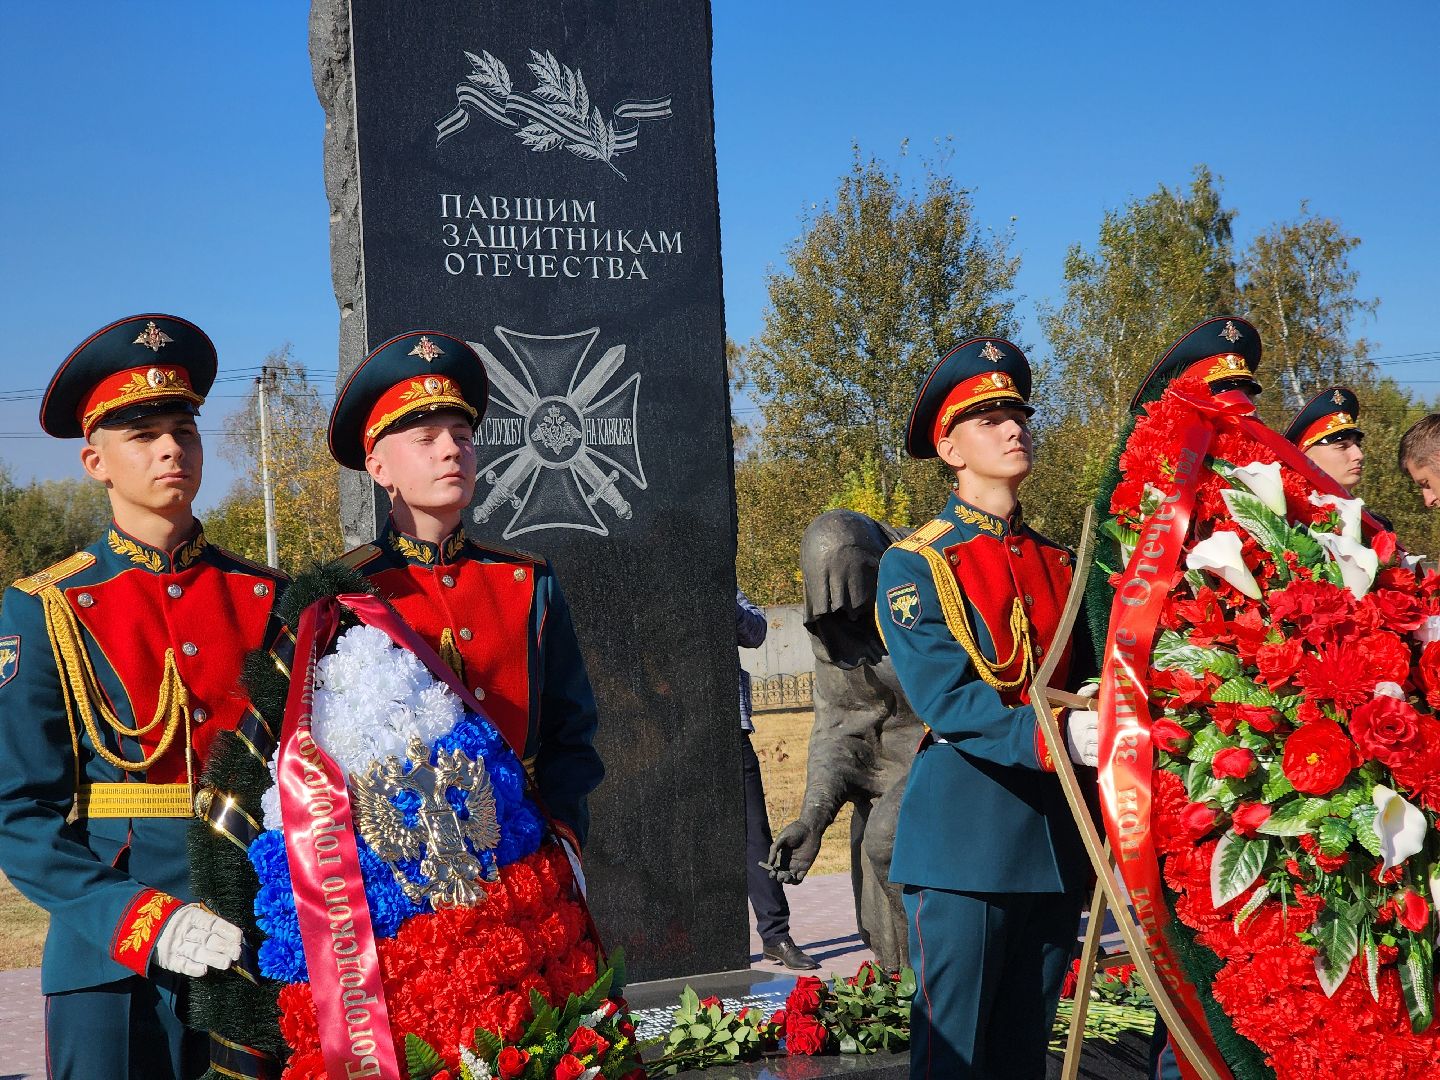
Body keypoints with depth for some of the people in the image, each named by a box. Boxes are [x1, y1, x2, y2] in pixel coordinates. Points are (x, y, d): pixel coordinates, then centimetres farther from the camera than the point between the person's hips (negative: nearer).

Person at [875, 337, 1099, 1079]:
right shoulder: (914, 565, -3)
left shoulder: (1058, 565, 15)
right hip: (964, 836, -5)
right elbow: (943, 699, -15)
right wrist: (1051, 739, -29)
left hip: (1057, 835, 6)